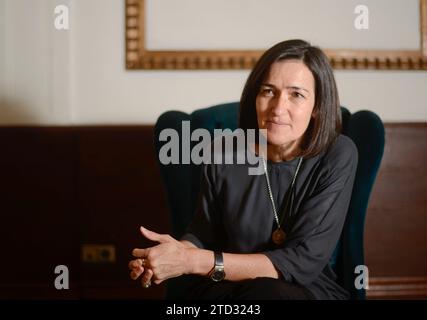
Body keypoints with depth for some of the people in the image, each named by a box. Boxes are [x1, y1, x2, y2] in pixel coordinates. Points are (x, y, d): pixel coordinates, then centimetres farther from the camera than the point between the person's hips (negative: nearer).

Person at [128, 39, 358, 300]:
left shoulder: (338, 156, -13)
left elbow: (304, 261, -18)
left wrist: (196, 261, -25)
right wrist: (177, 254, -17)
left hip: (308, 289, 0)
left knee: (269, 293, -34)